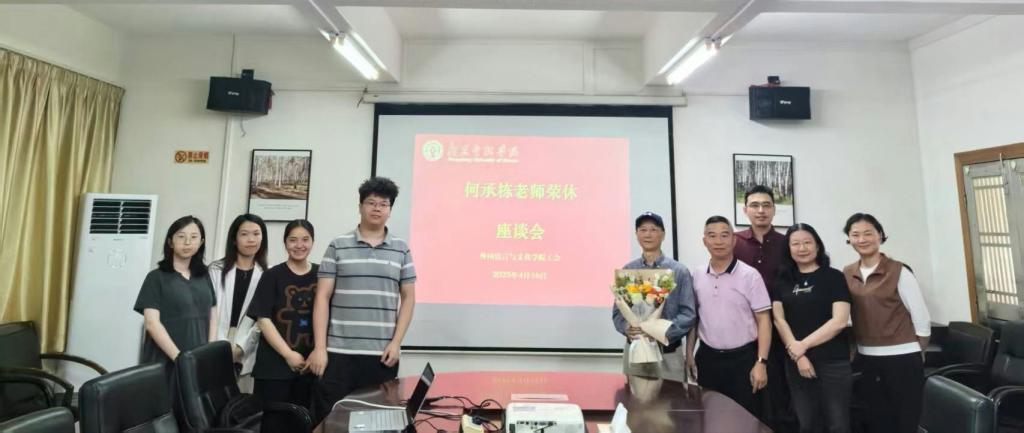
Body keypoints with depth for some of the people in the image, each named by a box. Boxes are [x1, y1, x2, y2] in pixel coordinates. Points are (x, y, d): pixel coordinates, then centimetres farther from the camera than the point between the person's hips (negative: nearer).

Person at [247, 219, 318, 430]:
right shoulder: (272, 276, -1)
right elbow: (263, 319, -6)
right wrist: (288, 354, -12)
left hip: (310, 365, 2)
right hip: (275, 365, -2)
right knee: (273, 423, 5)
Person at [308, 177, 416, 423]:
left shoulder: (401, 250, 7)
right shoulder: (338, 246, 3)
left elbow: (408, 298, 7)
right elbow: (322, 297, 1)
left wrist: (396, 342, -1)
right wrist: (319, 347, -4)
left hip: (382, 354, 1)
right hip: (339, 352, -1)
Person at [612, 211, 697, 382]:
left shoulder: (679, 271, -5)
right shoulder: (626, 271, 2)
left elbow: (688, 314, -6)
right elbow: (617, 310, 5)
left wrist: (662, 332, -20)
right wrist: (626, 328, -15)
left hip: (668, 354, -2)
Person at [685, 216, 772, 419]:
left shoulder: (750, 275, -9)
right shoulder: (697, 277, 2)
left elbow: (764, 320, -8)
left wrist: (761, 362, -13)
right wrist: (689, 354, 7)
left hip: (742, 358, -3)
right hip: (708, 358, 3)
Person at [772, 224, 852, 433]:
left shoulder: (834, 277, -2)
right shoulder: (782, 281, 7)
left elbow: (839, 321, -10)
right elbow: (779, 320, 1)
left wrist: (803, 345, -12)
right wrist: (798, 355, -10)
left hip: (833, 362, -3)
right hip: (795, 363, 3)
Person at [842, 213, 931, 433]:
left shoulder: (899, 271, -9)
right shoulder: (847, 274, 2)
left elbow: (921, 318, -5)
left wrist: (917, 354, 2)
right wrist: (853, 348, 10)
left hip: (902, 358, -4)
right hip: (866, 359, 4)